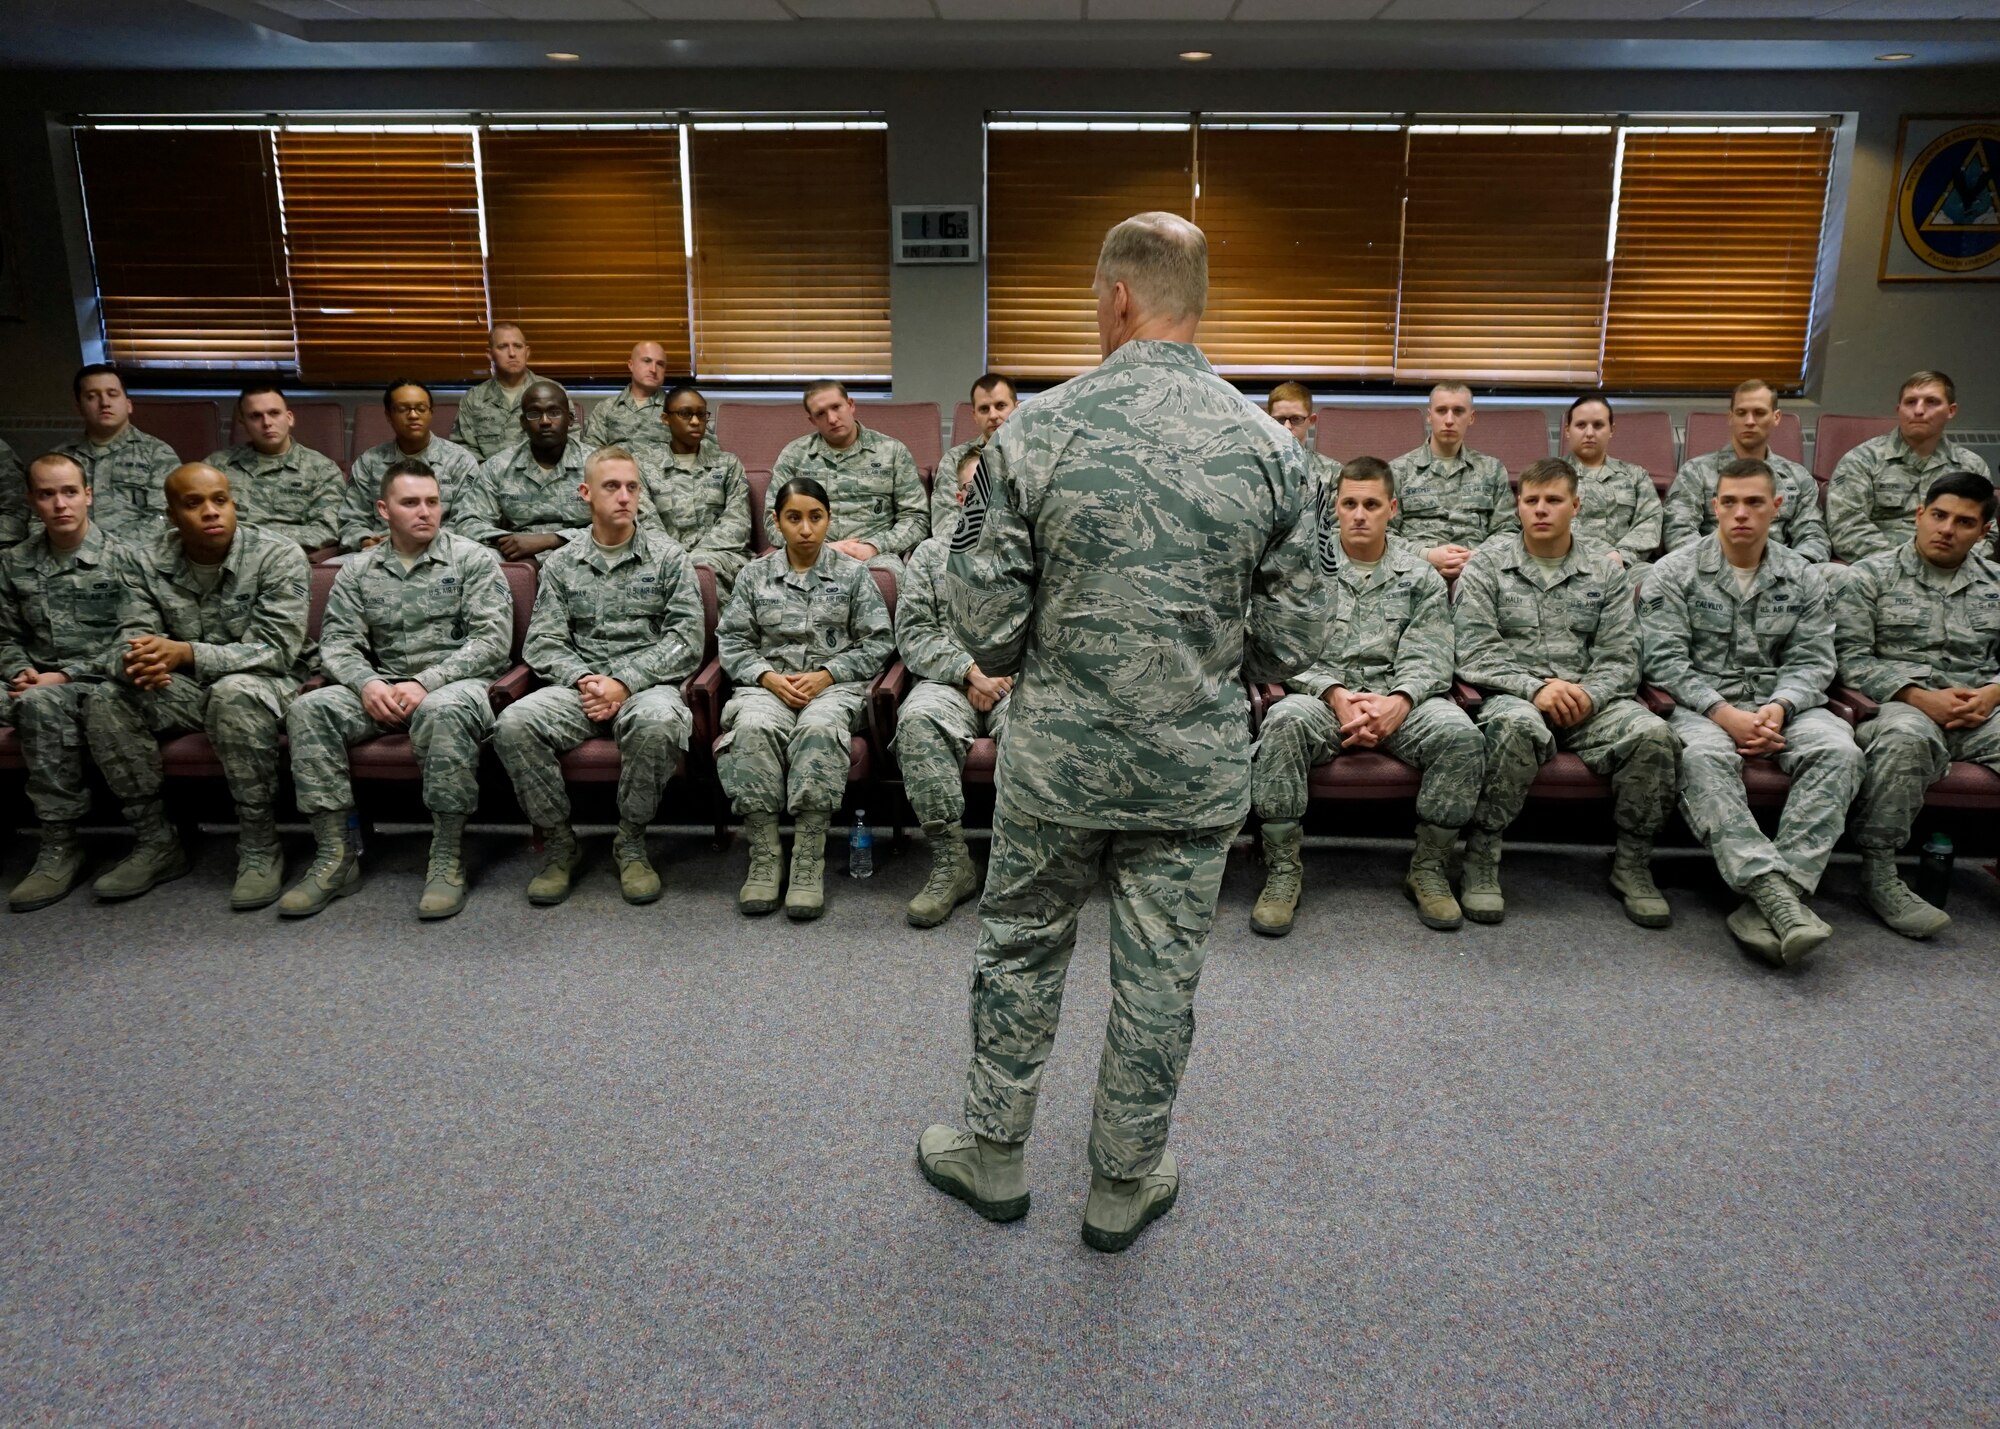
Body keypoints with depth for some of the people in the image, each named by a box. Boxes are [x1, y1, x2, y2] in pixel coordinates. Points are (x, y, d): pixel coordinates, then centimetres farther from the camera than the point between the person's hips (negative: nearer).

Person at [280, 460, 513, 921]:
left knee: (445, 711, -39)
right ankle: (335, 856, -18)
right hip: (380, 688, 4)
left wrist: (426, 682, -18)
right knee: (309, 708, -23)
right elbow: (337, 643, 7)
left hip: (456, 683, -4)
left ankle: (447, 861, -29)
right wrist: (367, 683, -16)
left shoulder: (475, 560, 3)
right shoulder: (357, 572, 15)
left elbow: (493, 640, -7)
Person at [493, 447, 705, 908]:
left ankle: (631, 843, -16)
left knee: (658, 722, -38)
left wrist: (624, 682, -13)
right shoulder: (561, 564, 13)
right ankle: (559, 844, -9)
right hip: (579, 685, 2)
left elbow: (687, 639, -3)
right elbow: (543, 643, 7)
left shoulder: (668, 556, 7)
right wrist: (583, 679, -14)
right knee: (514, 724, -27)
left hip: (646, 684, -2)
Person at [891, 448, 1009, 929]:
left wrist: (1012, 674, -8)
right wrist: (970, 671, -7)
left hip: (1022, 684, -1)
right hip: (950, 681, 1)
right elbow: (914, 632, 8)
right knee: (919, 720, -34)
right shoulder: (932, 554, 20)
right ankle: (951, 862, -28)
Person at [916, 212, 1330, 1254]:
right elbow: (1297, 636, -3)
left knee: (1020, 948, 19)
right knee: (1160, 976, 14)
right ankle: (1124, 1187, 32)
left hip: (1056, 756, -1)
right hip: (1198, 769, 1)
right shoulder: (1266, 445, -7)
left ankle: (992, 1155, 35)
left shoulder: (1035, 431, -12)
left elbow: (982, 618, -11)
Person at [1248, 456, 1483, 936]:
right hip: (1324, 695, -1)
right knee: (1284, 721, -35)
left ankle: (1429, 867, -9)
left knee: (1459, 733, -28)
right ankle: (1282, 869, -23)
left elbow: (1427, 660, 1)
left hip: (1400, 700, 2)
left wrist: (1399, 702, -21)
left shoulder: (1421, 576, 10)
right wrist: (1336, 695, -20)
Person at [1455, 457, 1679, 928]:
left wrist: (1588, 696, -15)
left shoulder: (1605, 568, 13)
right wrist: (1534, 688, -19)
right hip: (1512, 694, -3)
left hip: (1590, 699, 3)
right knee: (1517, 725, -39)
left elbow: (1619, 656, 6)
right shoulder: (1486, 565, 6)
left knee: (1652, 733, -27)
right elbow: (1475, 653, -4)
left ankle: (1632, 863, -5)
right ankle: (1480, 858, -23)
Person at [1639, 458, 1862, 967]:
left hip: (1779, 703, 3)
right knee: (1703, 756, -37)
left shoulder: (1804, 579, 13)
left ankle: (1767, 903, -36)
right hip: (1701, 704, -3)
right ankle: (1778, 894, -45)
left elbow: (1811, 662, 6)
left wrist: (1779, 708, -16)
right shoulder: (1674, 573, 3)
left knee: (1838, 749, -29)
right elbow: (1664, 660, -6)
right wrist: (1723, 713, -19)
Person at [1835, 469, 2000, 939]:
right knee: (1903, 738, -40)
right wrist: (1920, 697, -13)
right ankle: (1877, 873, -27)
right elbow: (1851, 657, -3)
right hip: (1901, 705, -4)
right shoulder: (1871, 576, 7)